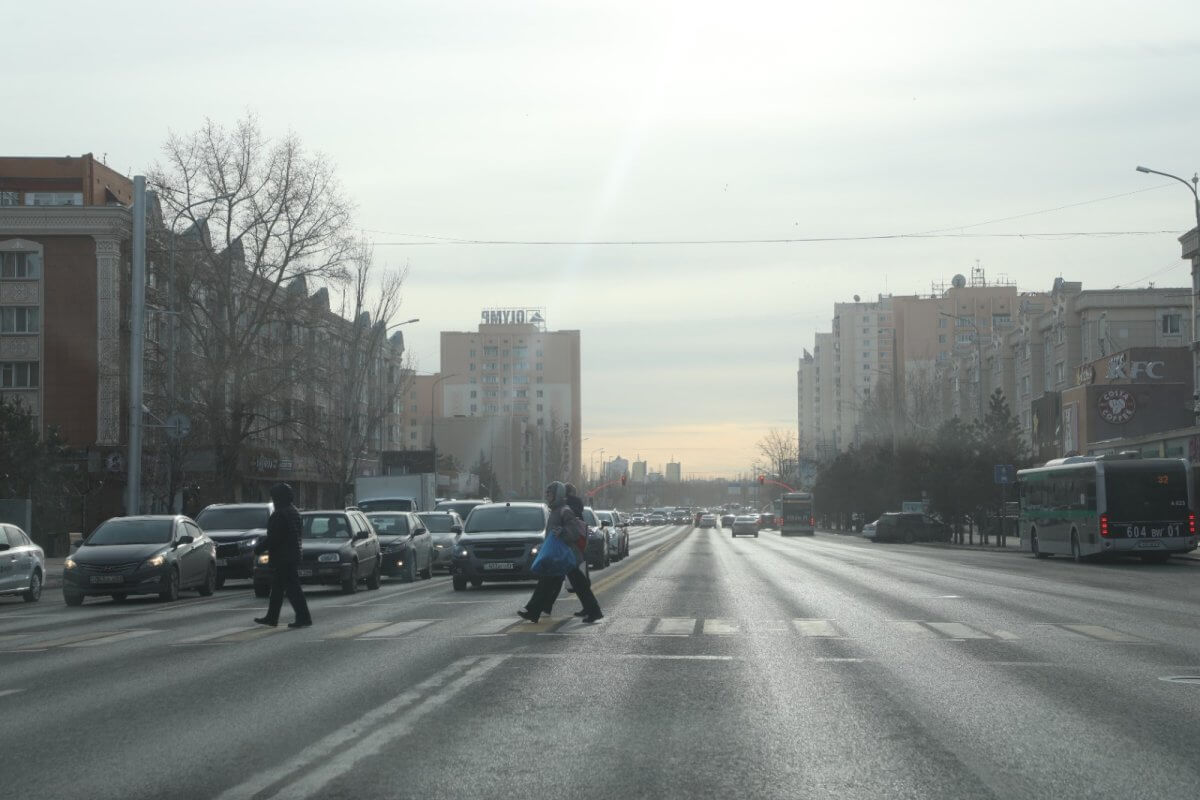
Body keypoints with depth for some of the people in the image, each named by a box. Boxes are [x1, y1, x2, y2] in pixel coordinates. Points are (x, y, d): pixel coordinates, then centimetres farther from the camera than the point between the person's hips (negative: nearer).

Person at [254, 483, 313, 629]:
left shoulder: (280, 514, -18)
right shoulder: (294, 512, 12)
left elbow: (273, 539, -21)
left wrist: (258, 549, -10)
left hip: (282, 558, -10)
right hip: (293, 555, 10)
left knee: (292, 588, -7)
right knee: (277, 587, 17)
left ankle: (303, 618, -8)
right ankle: (271, 617, 24)